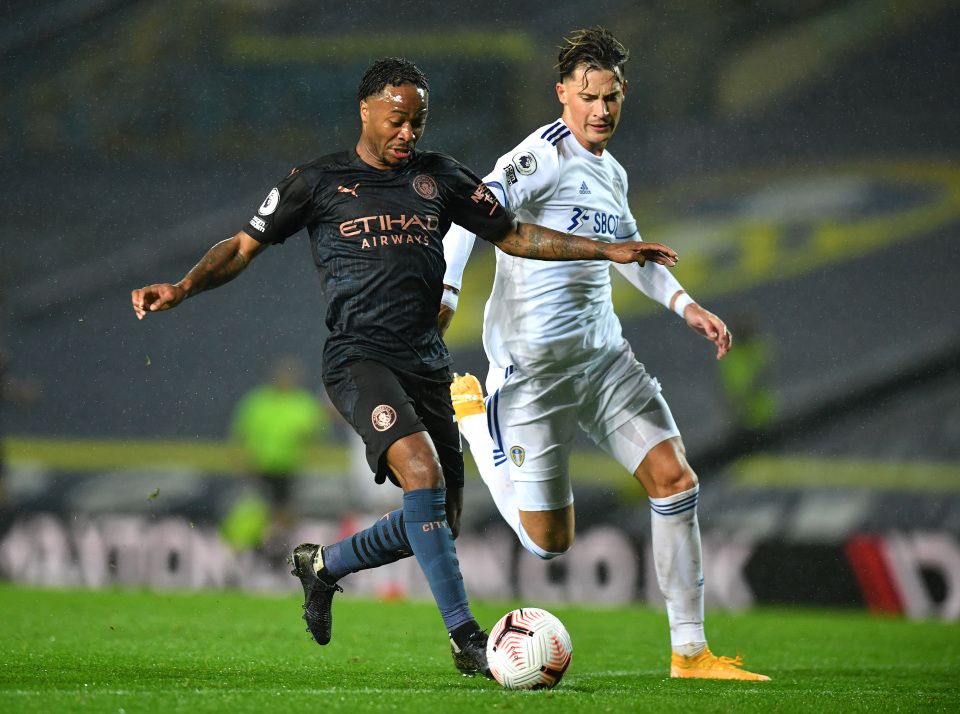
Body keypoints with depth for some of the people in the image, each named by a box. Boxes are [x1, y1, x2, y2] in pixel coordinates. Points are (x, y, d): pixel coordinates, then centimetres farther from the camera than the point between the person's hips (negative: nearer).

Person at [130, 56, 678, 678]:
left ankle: (323, 564, 32)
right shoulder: (319, 182, 3)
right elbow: (243, 248, 7)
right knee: (422, 471, -29)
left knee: (439, 522, 5)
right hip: (359, 357, -6)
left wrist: (610, 250, 11)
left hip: (427, 364, 6)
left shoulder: (440, 178, 12)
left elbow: (514, 235, 18)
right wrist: (182, 289, -10)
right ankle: (466, 638, -27)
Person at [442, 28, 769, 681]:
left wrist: (683, 303, 19)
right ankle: (470, 410, 22)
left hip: (603, 352, 7)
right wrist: (445, 291, -42)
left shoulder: (611, 172, 13)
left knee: (675, 480, -5)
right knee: (549, 542, -1)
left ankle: (690, 652, 2)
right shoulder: (547, 156, -14)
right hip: (533, 364, -7)